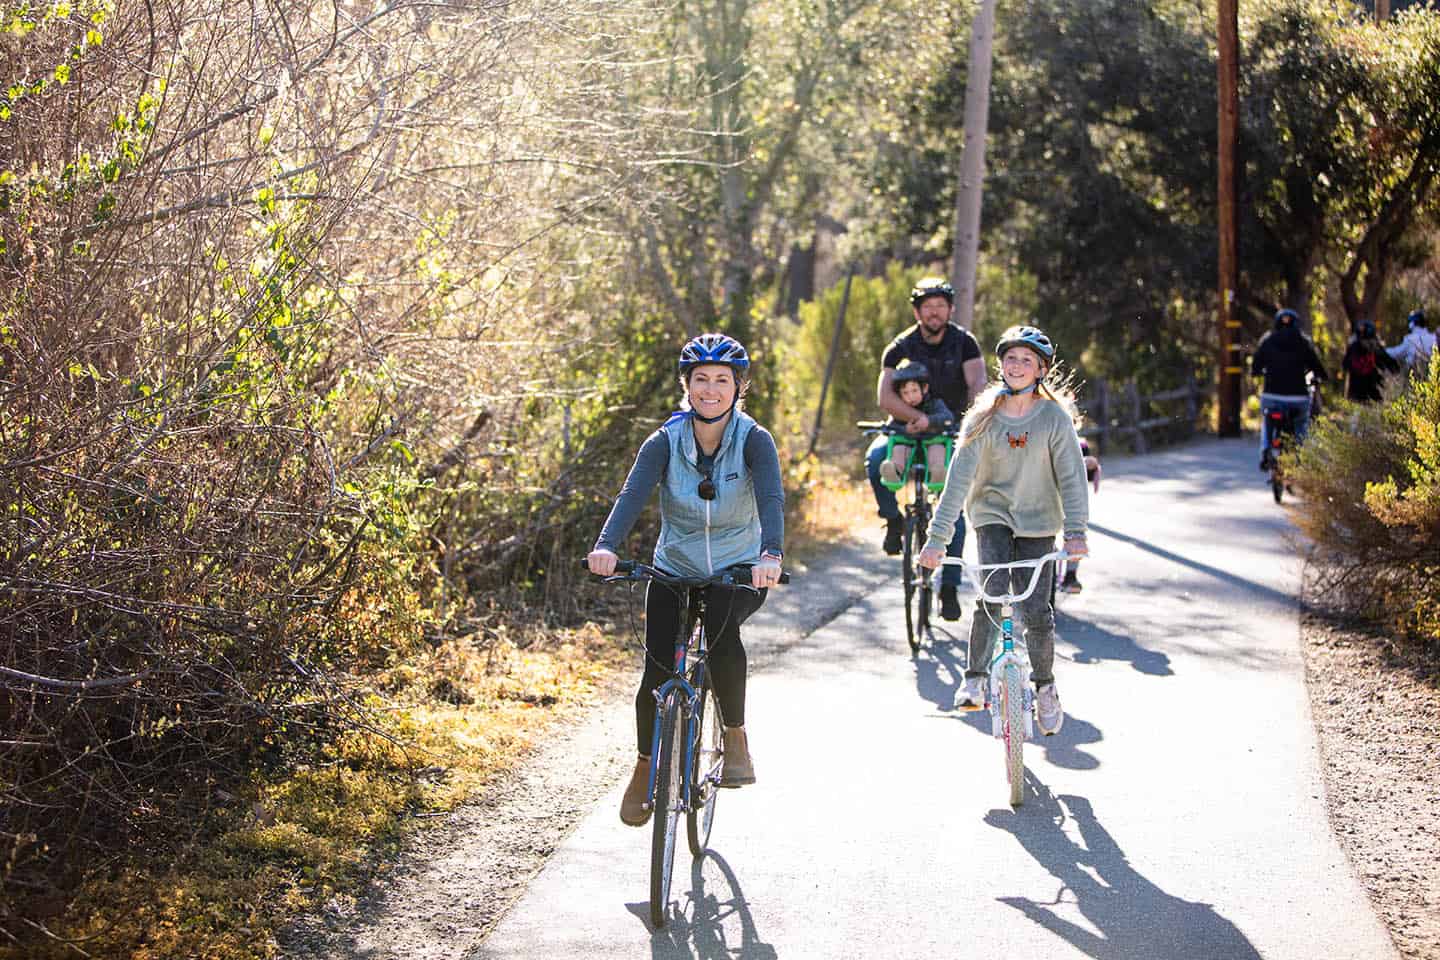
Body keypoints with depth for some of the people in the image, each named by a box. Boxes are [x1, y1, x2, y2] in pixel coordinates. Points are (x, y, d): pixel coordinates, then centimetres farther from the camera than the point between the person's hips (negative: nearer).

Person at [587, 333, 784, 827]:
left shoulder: (754, 440, -12)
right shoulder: (666, 441, -10)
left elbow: (771, 498, -28)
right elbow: (633, 494, -24)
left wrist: (771, 553, -48)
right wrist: (607, 546, -44)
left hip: (738, 573, -2)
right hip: (674, 570, 2)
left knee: (721, 626, -34)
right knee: (657, 672, -10)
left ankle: (735, 736, -13)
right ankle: (646, 766, 19)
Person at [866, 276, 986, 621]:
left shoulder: (964, 342, -9)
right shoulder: (901, 347, -11)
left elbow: (977, 384, -23)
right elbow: (885, 396, -24)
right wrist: (917, 417, -41)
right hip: (909, 428, 0)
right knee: (875, 459, -32)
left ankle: (949, 588, -1)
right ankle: (893, 520, -7)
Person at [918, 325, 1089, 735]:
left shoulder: (1054, 417, -8)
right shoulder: (984, 417, -6)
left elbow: (1071, 476, -9)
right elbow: (959, 478, -11)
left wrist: (1076, 531, -21)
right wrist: (937, 538, -17)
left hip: (1037, 522, 0)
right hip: (992, 513, 0)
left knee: (1036, 610, -5)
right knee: (991, 592, -22)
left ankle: (1045, 686, 19)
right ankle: (974, 678, -9)